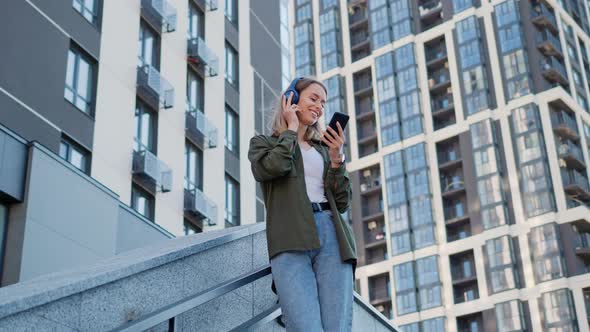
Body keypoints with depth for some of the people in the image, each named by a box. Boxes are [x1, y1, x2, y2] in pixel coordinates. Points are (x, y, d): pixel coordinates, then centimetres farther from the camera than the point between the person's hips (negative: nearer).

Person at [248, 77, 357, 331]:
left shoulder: (323, 147, 28)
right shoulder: (263, 143, 19)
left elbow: (342, 203, 18)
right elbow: (273, 167, -7)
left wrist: (336, 157, 6)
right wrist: (291, 129, 8)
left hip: (331, 235, 4)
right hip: (291, 241, -3)